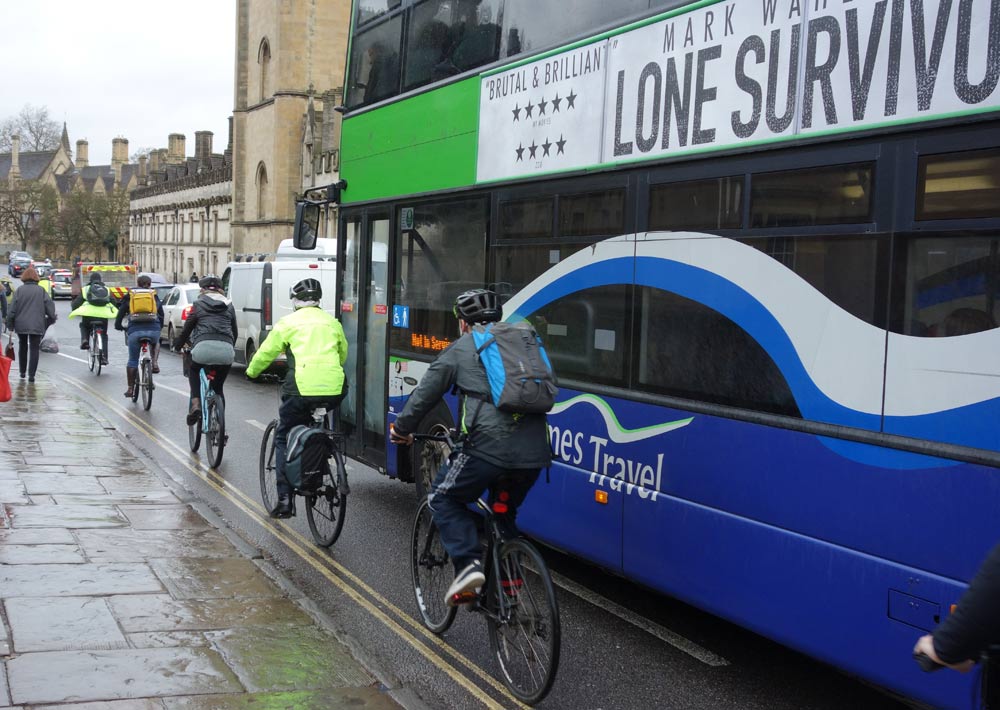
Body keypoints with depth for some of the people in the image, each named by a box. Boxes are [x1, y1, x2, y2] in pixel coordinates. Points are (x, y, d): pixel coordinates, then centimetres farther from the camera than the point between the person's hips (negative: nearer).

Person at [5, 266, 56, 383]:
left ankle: (22, 372, 24)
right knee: (34, 349, 2)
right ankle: (31, 374, -7)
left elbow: (13, 308, -4)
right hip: (37, 325, -1)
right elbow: (50, 305, -3)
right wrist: (51, 319, 11)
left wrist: (10, 324, 3)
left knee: (22, 347, 18)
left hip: (21, 325, 1)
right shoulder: (41, 290, -2)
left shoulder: (20, 290, -3)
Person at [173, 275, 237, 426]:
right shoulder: (228, 305, 20)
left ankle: (195, 403, 7)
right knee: (218, 388, 19)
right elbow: (234, 331, 23)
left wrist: (178, 344, 24)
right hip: (226, 350, 2)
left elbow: (187, 327, 10)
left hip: (204, 347, -2)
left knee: (193, 371, 29)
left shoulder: (199, 303, 12)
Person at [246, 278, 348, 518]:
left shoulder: (288, 322, 7)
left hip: (302, 389, -3)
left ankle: (285, 499, 5)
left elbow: (265, 353, 14)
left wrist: (251, 372, 33)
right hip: (334, 391, 3)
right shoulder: (332, 322, 18)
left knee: (282, 438, 14)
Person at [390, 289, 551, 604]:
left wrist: (401, 429, 32)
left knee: (443, 497, 15)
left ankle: (467, 563, -2)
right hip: (535, 450, 6)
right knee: (504, 514, 27)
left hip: (489, 445, -5)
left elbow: (425, 393, 16)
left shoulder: (460, 349, 10)